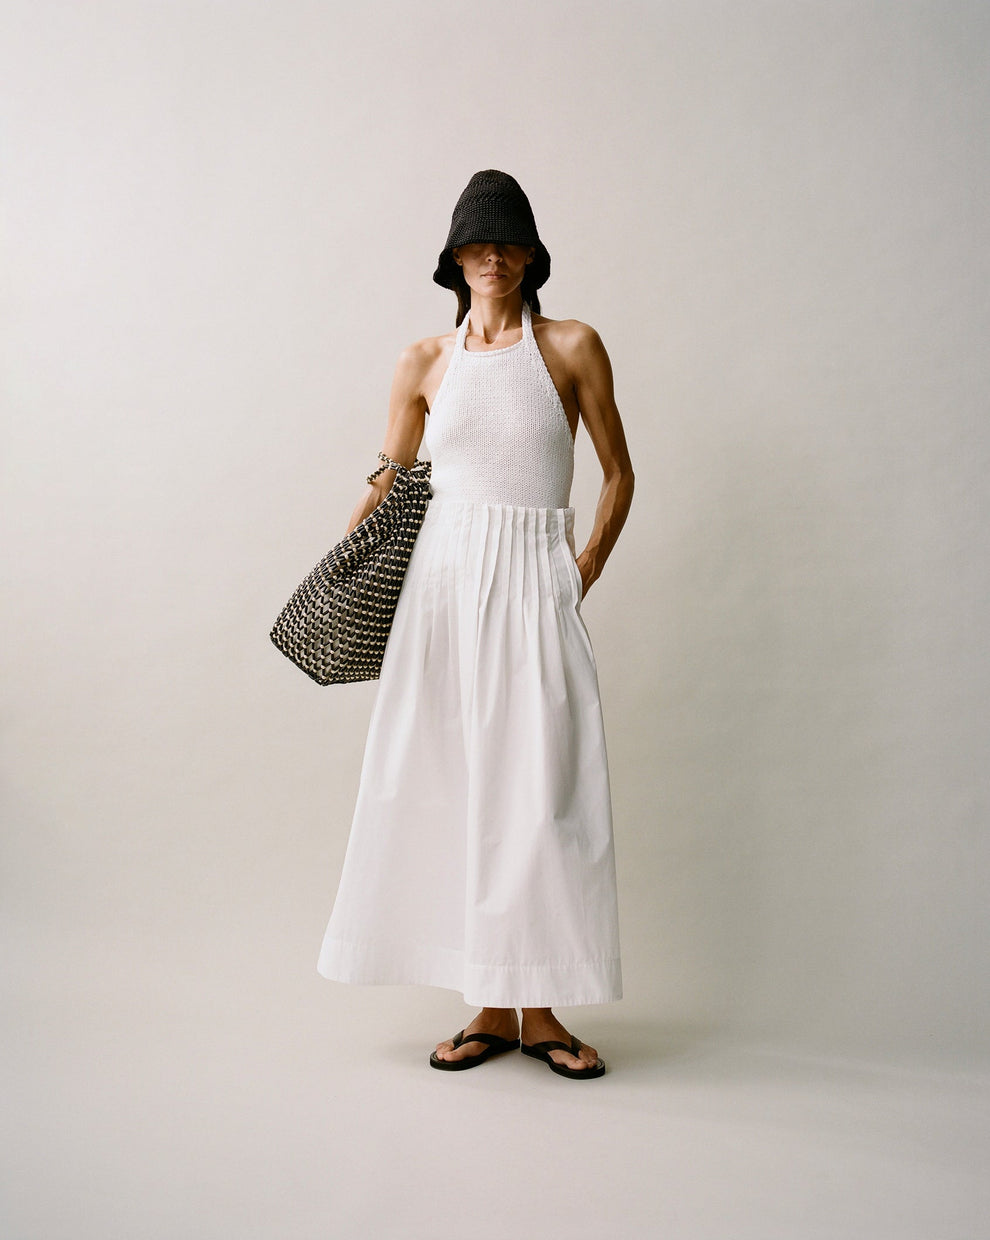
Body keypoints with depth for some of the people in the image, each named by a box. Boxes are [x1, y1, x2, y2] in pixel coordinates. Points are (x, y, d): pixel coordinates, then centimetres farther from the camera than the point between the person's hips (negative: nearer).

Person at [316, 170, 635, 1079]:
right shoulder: (427, 361, 11)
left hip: (534, 585, -2)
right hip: (444, 580, 2)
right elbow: (389, 477, 18)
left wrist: (583, 576, 1)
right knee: (455, 787, 1)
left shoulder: (572, 347, 4)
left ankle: (540, 1009, 10)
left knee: (537, 790, -3)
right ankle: (491, 1010, 12)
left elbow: (619, 473, 9)